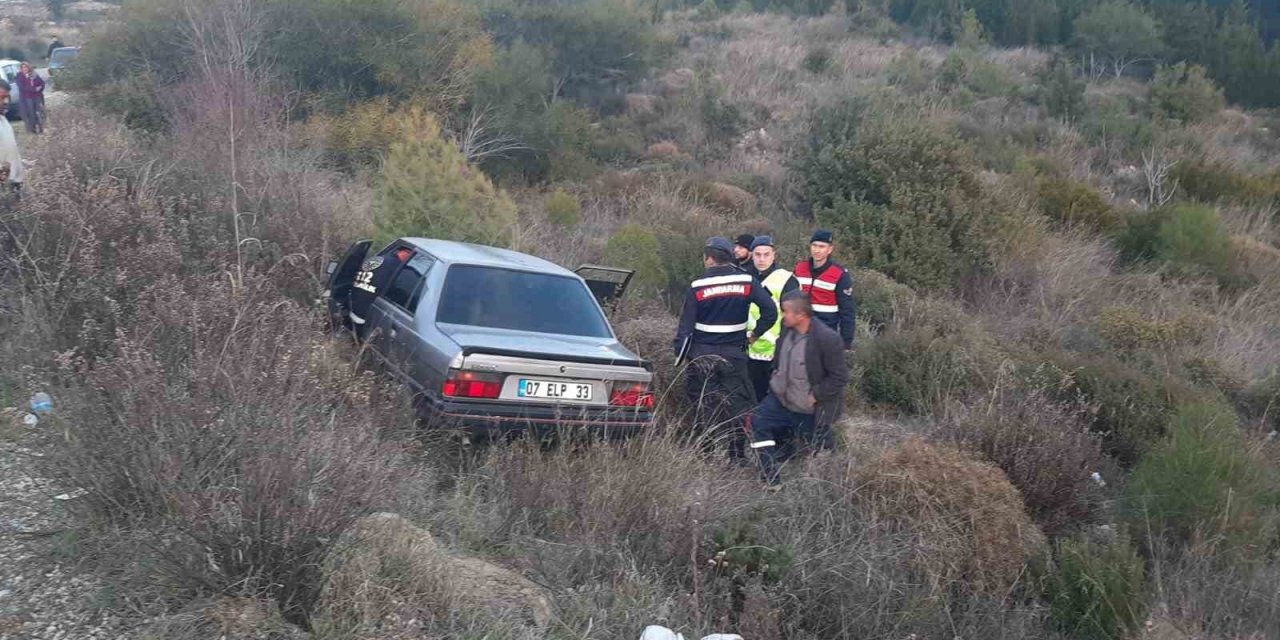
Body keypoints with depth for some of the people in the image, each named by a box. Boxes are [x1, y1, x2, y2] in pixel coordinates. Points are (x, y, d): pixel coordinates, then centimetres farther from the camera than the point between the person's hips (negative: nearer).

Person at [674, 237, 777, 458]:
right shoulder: (747, 282, -4)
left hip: (702, 355, -1)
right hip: (734, 354, 1)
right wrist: (754, 334, 4)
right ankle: (736, 455, 9)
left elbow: (685, 326, -6)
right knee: (737, 403, 8)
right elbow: (770, 311, -10)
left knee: (703, 404, 8)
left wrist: (680, 356, 1)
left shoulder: (697, 287, -8)